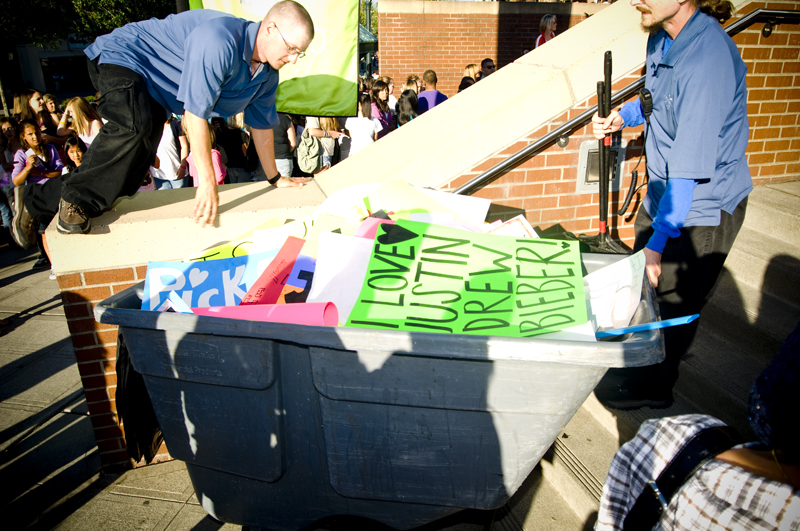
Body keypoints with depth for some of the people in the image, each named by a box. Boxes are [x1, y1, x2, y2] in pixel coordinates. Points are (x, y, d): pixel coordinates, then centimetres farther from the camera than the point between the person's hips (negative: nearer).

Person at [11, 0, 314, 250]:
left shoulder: (267, 74, -7)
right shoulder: (218, 41, -35)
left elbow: (261, 123, 5)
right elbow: (194, 113, -36)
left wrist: (275, 178, 8)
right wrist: (207, 182, -35)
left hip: (156, 96, 8)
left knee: (130, 170, 1)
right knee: (133, 126, -39)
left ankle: (38, 204, 16)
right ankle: (75, 200, -19)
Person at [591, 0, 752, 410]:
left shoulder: (709, 57, -28)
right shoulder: (661, 38, 0)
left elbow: (691, 167, -30)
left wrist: (658, 239, -28)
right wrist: (624, 116, 0)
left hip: (702, 208, -9)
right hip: (664, 193, 9)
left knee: (673, 305, 8)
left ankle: (652, 387, 32)